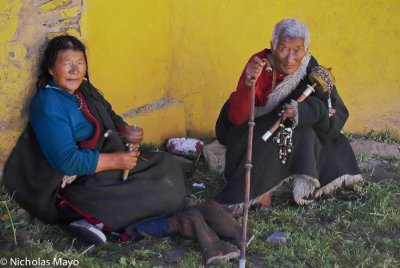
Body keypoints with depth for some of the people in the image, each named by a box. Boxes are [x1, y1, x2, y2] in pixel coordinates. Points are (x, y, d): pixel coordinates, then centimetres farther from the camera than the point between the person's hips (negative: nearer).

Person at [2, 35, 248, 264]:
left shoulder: (84, 89, 7)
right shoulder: (48, 107, -18)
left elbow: (110, 117, 22)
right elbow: (67, 161, -24)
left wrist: (126, 132, 2)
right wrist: (115, 160, -20)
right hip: (83, 185, -9)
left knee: (168, 165, 1)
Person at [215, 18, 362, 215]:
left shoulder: (311, 71, -16)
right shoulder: (260, 64, -21)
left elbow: (338, 114, -19)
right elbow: (237, 118, -26)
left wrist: (304, 111, -39)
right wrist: (248, 84, -45)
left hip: (299, 141, 2)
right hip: (254, 137, -1)